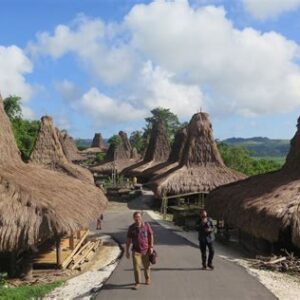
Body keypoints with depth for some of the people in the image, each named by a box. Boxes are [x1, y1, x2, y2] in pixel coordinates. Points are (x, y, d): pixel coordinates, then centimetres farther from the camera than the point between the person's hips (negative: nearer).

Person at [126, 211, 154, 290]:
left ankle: (147, 278, 38)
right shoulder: (131, 227, -3)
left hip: (146, 250, 1)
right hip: (136, 250, 0)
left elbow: (151, 236, 1)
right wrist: (127, 251, 0)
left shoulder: (146, 225, -5)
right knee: (136, 267, -8)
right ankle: (137, 283, 3)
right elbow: (128, 240, 1)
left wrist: (151, 247, -5)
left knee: (146, 266, 15)